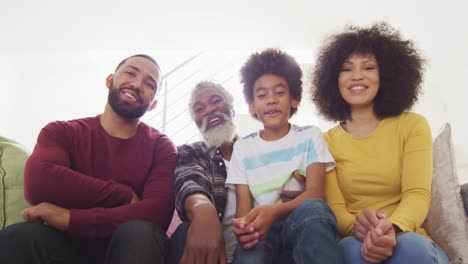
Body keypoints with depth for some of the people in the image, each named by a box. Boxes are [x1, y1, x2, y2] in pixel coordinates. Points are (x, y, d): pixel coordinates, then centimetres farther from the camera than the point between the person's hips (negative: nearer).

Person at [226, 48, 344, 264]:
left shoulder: (310, 136, 7)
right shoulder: (242, 147, 10)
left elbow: (315, 193, -8)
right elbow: (243, 205, 2)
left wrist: (274, 211, -29)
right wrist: (245, 226, -25)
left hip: (306, 223, 2)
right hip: (262, 229, -1)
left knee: (312, 208, -35)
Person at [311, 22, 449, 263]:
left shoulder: (413, 125, 6)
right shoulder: (328, 141, 8)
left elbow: (417, 194, -8)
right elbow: (334, 207, -2)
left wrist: (392, 227, -32)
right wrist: (356, 226, -27)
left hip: (408, 239, 1)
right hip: (354, 243, 0)